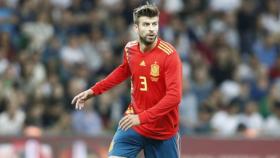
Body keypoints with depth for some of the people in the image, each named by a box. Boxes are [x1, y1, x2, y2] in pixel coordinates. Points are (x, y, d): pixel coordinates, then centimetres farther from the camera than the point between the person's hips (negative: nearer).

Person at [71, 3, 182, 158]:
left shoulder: (169, 55, -19)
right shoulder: (130, 49, -2)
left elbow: (174, 96, -26)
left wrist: (142, 117, -31)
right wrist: (93, 91, 18)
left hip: (163, 131, -3)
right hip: (134, 123, 3)